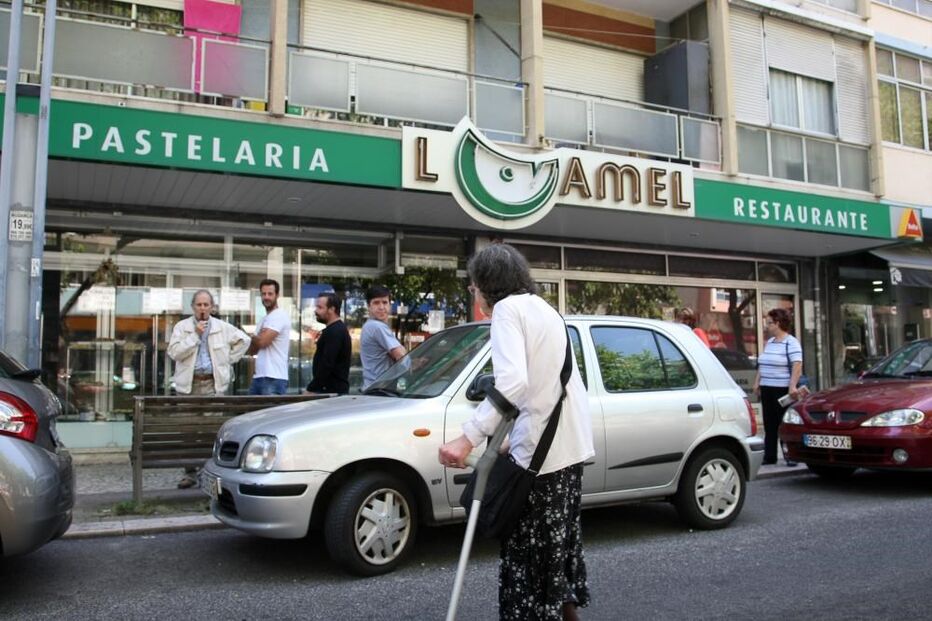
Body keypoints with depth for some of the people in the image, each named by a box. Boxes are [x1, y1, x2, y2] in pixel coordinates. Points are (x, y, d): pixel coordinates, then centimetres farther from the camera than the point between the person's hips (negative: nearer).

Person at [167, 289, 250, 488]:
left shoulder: (223, 327, 9)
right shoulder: (181, 327, 7)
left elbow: (243, 340, 13)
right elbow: (174, 352, -5)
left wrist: (229, 360, 7)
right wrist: (195, 335, -9)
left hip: (213, 384, 0)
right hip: (188, 384, 0)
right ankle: (190, 473, 9)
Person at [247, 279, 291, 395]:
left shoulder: (279, 316, -9)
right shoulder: (265, 319, 20)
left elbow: (262, 342, -18)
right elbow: (252, 350, 19)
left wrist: (253, 338, 4)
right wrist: (257, 339, -3)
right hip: (258, 376, 9)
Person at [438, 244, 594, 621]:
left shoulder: (508, 308, -11)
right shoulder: (543, 308, 18)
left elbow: (512, 382, -26)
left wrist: (469, 438, -30)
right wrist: (515, 438, 20)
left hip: (541, 448, -10)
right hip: (570, 442, 10)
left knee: (529, 551, 0)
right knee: (559, 536, 22)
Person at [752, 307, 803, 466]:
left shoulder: (791, 342, -8)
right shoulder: (768, 342, 17)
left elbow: (797, 366, -17)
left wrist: (792, 386, -25)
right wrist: (757, 382, 15)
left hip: (783, 389, -7)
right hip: (767, 389, 8)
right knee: (769, 424, 8)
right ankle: (769, 456, 13)